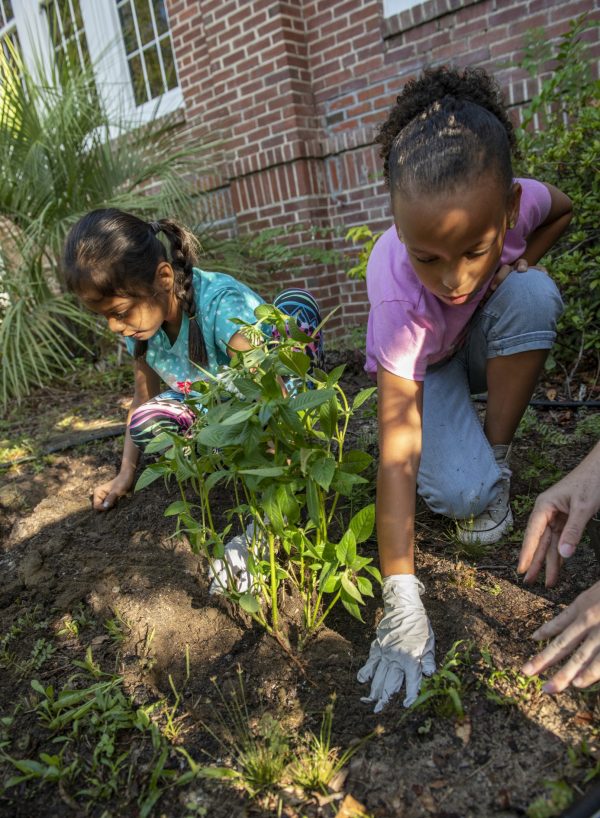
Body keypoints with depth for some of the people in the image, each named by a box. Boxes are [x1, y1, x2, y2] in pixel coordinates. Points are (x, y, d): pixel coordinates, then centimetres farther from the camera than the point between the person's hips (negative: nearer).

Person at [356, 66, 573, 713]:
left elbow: (563, 210, -1)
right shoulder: (399, 298, -40)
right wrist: (402, 604, -44)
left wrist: (516, 265, -21)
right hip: (423, 363, -3)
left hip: (485, 339, 4)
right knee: (460, 494, -30)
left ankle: (496, 453, -14)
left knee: (535, 294, -32)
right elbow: (396, 455, -41)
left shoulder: (513, 201, -30)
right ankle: (479, 473, 9)